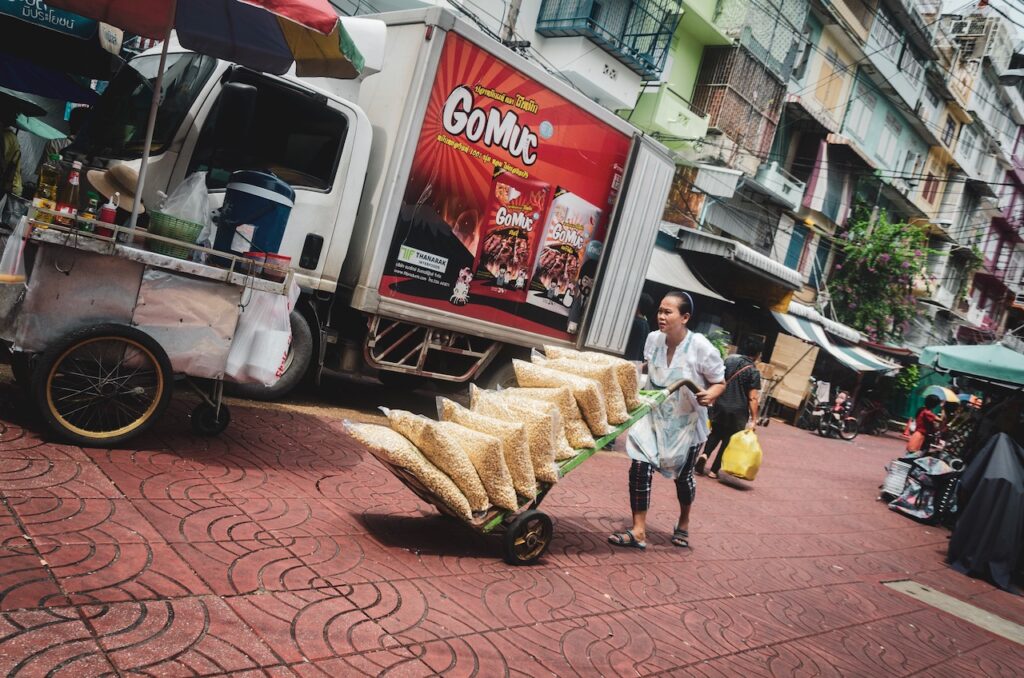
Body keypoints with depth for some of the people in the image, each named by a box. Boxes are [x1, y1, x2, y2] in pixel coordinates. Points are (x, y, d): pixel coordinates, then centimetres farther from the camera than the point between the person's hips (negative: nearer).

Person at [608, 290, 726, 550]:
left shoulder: (701, 347, -21)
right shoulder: (653, 339, -7)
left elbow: (720, 383, -11)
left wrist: (709, 395, -31)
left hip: (685, 422, -3)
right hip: (653, 416, 3)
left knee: (683, 475, 14)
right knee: (639, 467, -12)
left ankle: (684, 523, 43)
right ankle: (638, 531, -3)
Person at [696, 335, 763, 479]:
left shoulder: (728, 360, 2)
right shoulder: (754, 372, -11)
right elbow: (753, 398, -14)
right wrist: (754, 419, -9)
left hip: (720, 407, 4)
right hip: (738, 412, -4)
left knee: (716, 433, 21)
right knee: (728, 439, 10)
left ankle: (704, 454, -3)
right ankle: (714, 470, 12)